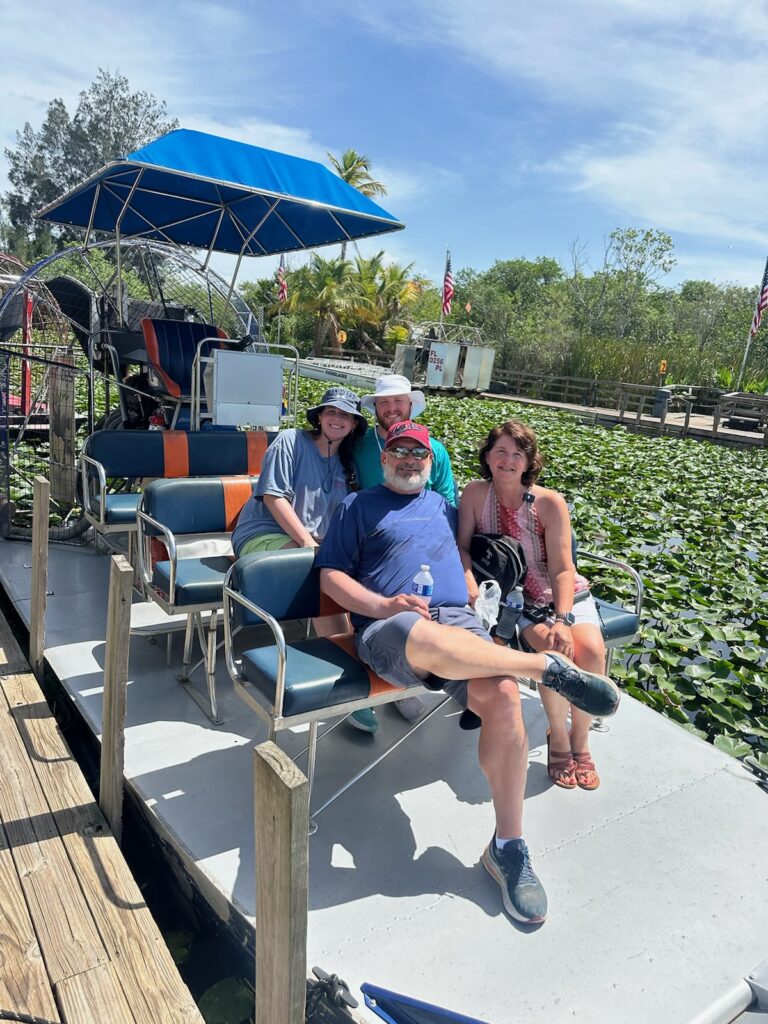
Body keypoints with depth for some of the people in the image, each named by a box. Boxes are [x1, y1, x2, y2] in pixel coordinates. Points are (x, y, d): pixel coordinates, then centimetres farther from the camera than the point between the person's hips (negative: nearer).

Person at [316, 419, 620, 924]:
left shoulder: (443, 505, 30)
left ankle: (508, 847, -15)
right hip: (388, 628, -3)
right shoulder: (358, 506, 18)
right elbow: (331, 575, 8)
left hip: (458, 619, 4)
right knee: (427, 640, -42)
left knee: (502, 694, -28)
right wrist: (383, 605, -9)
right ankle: (550, 667, -24)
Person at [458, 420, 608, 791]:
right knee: (555, 651, -28)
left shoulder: (549, 503, -12)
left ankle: (580, 740, 0)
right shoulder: (476, 493, -8)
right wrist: (471, 587, -22)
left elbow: (563, 570, -13)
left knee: (590, 650, -26)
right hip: (518, 600, 0)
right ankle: (558, 738, -1)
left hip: (564, 594, 1)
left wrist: (563, 619, -25)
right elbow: (463, 547, -5)